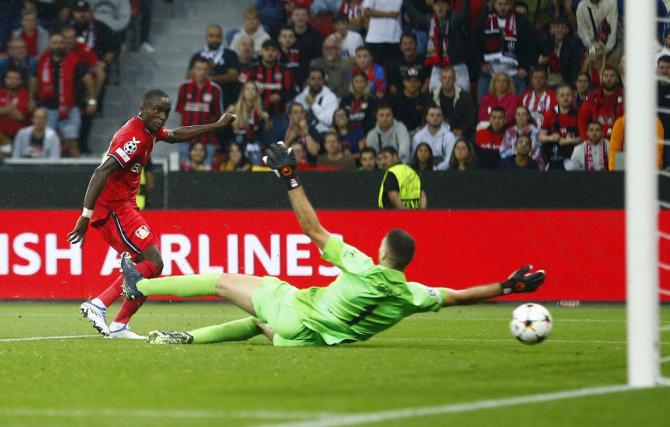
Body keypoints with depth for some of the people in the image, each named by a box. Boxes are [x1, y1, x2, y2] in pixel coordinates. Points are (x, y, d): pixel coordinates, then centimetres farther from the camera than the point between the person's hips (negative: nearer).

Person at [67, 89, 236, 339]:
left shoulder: (150, 130, 11)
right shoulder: (135, 137, -19)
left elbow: (176, 135, 34)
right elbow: (101, 172, -28)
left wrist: (216, 126, 37)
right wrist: (86, 215, -32)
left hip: (123, 207, 10)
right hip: (115, 209, -10)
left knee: (150, 265, 10)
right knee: (153, 263, -15)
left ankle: (119, 326, 7)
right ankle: (98, 305, -21)